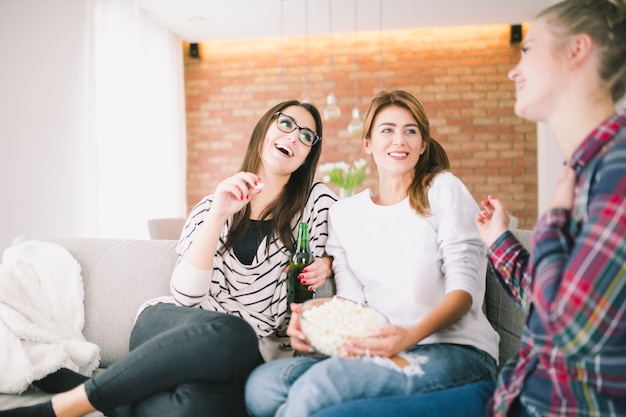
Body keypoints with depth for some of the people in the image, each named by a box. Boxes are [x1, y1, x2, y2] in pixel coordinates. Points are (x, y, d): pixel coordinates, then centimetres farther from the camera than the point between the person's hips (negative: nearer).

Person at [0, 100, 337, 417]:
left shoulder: (316, 200, 7)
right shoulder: (212, 205, 10)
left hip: (248, 353, -1)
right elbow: (186, 294, -4)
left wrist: (326, 264, -5)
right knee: (222, 329, -38)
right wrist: (217, 215, -16)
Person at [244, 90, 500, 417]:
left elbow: (465, 286, -4)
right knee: (260, 383, -23)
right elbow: (350, 299, 7)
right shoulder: (344, 214, 15)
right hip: (382, 352, 4)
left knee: (321, 381, -31)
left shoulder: (443, 190, 4)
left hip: (454, 350, -3)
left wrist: (410, 335, -22)